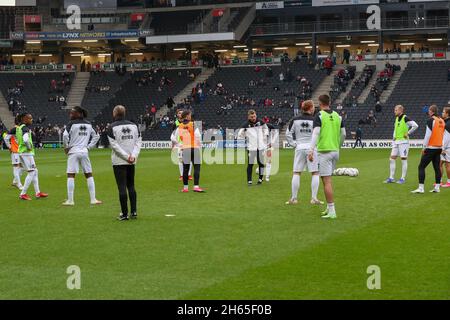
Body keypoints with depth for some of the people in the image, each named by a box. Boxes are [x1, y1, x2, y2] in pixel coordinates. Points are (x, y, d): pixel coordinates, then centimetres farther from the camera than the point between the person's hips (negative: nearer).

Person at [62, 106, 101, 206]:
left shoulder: (72, 124, -7)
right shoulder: (88, 124, 10)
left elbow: (65, 135, -17)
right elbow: (96, 136, 16)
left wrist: (66, 147, -4)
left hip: (73, 152, -4)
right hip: (84, 151, 5)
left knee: (71, 175, -2)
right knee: (89, 175, 10)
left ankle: (70, 200, -5)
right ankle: (93, 199, 9)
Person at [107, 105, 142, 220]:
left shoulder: (112, 127, -6)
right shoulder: (133, 125, 8)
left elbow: (114, 145, -12)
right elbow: (138, 142, 2)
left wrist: (126, 156, -12)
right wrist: (133, 155, -7)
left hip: (118, 161, -4)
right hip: (132, 162, 5)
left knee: (122, 187, -3)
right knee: (131, 186, 14)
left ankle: (124, 214, -3)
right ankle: (134, 212, 11)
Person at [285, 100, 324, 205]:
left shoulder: (295, 120, 1)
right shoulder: (314, 120, -7)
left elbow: (288, 134, 2)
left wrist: (293, 144, 8)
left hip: (299, 148, 2)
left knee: (296, 173, 8)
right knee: (315, 173, 5)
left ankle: (294, 198, 8)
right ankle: (314, 198, 2)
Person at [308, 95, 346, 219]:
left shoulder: (319, 116, -7)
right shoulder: (337, 116, 9)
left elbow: (316, 133, -17)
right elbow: (343, 134, 14)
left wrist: (311, 151, -20)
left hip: (324, 151, -6)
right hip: (335, 151, 6)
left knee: (326, 181, -6)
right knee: (328, 179, 19)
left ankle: (332, 211, -10)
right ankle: (329, 208, 22)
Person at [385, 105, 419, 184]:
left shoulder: (405, 118, -12)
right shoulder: (397, 118, 13)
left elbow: (415, 125, -21)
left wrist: (408, 133, -15)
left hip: (403, 141, -8)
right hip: (396, 141, 8)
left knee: (403, 159, -3)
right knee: (392, 159, 5)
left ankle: (403, 178, 3)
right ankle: (391, 178, 9)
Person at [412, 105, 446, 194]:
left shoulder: (431, 120, -12)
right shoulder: (442, 121, 8)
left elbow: (428, 135, -15)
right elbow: (443, 135, 12)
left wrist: (424, 147, -9)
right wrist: (442, 148, 18)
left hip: (431, 148, -7)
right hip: (439, 148, 7)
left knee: (421, 167, -3)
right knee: (437, 167, 11)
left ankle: (421, 188, -9)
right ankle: (437, 187, 11)